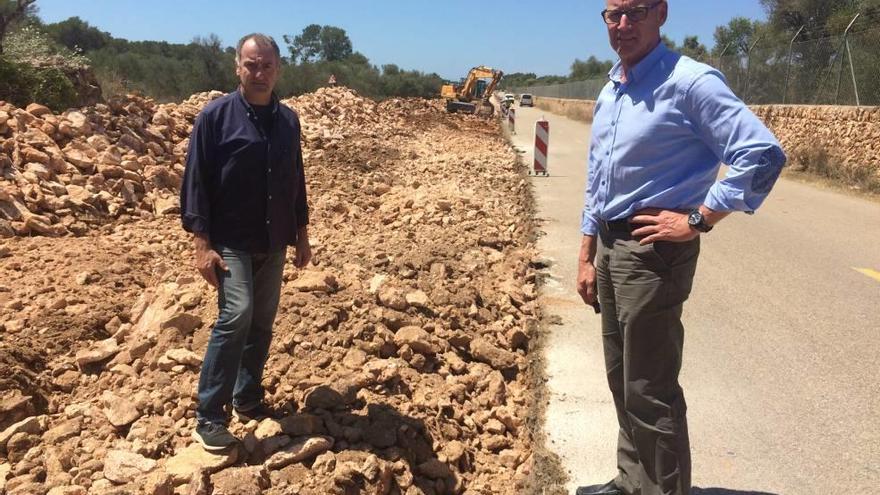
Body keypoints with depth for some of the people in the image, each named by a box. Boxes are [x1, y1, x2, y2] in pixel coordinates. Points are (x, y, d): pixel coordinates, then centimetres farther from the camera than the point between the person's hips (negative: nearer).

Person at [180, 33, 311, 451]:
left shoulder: (287, 120, 8)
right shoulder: (216, 115, -7)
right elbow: (195, 181, -8)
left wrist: (301, 235, 14)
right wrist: (202, 244, -14)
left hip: (273, 244, 5)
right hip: (230, 243, -5)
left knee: (262, 323, 11)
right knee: (236, 315, -19)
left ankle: (247, 398, 28)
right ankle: (208, 417, -8)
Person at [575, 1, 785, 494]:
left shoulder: (690, 81, -13)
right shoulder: (609, 92, 13)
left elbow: (764, 153, -21)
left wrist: (698, 221, -19)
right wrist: (588, 257, 15)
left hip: (654, 251, -9)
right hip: (611, 247, 9)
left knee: (650, 391, 0)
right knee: (623, 381, 18)